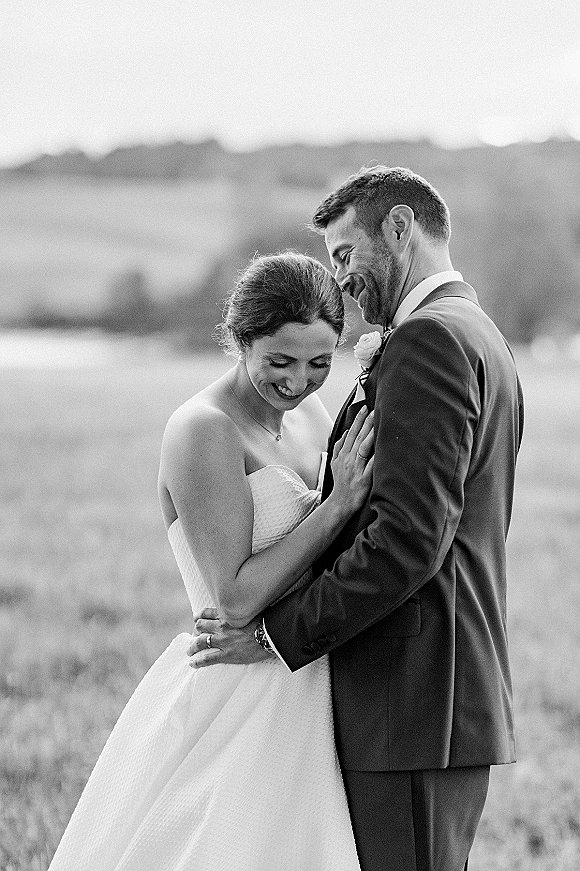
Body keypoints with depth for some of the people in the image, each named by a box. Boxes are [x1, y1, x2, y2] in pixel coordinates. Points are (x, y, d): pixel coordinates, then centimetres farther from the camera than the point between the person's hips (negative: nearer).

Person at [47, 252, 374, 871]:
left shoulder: (311, 416, 7)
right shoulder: (203, 430, -16)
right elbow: (237, 598, -20)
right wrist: (340, 503, -22)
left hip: (304, 699, 8)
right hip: (236, 702, -7)